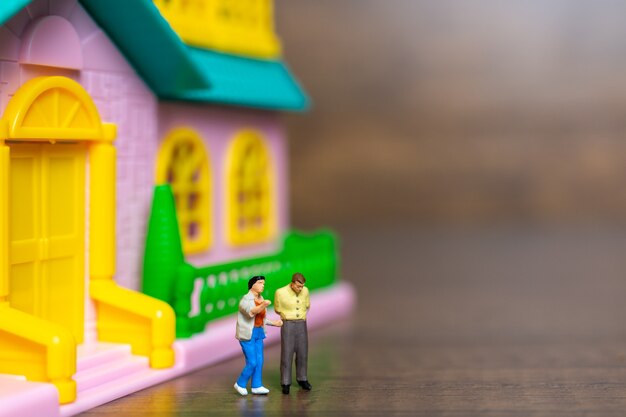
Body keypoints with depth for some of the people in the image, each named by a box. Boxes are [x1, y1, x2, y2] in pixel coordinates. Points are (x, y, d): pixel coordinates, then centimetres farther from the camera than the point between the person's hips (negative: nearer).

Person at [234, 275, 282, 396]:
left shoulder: (261, 299, 9)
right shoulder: (246, 299, -15)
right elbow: (251, 312, -36)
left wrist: (274, 323, 13)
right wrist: (263, 305, -52)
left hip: (258, 333, 8)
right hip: (247, 335, -8)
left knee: (259, 361, 6)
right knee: (252, 363, -7)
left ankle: (256, 386, 14)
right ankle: (240, 384, 11)